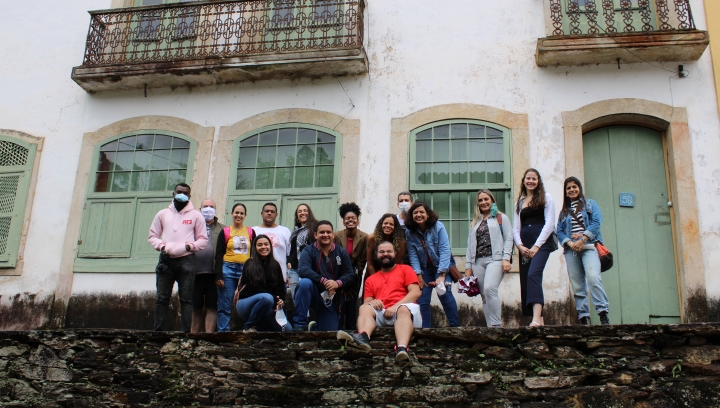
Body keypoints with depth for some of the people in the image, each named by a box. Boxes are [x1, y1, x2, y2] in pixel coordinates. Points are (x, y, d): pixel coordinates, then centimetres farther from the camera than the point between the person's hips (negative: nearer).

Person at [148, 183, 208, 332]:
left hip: (186, 261, -2)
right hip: (166, 260, 2)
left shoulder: (196, 215, 7)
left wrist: (190, 246, -12)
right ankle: (157, 330, 3)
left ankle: (185, 331, -3)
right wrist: (161, 246, -5)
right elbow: (153, 236, 14)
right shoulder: (162, 214, 14)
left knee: (186, 298, -2)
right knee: (162, 298, 1)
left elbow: (203, 239, 6)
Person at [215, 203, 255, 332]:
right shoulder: (225, 232, 6)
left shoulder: (251, 232, 13)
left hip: (246, 271, 2)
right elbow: (219, 255, 4)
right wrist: (218, 275, -6)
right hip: (228, 270, -2)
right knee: (225, 307, -3)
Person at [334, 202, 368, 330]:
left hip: (354, 277, 0)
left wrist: (355, 274, -2)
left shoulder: (364, 237, -9)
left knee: (352, 305, 2)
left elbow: (363, 260, -2)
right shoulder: (336, 236, -7)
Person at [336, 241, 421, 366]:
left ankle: (401, 349, -63)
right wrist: (372, 302, -7)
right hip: (380, 314, 3)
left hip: (403, 310, -3)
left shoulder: (405, 269, 18)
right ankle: (363, 337, -59)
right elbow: (366, 303, 19)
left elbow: (416, 292, 3)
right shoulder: (371, 279, 27)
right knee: (364, 308, -25)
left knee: (404, 309, -36)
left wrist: (395, 306, -11)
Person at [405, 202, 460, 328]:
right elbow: (413, 255, -11)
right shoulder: (410, 232, -10)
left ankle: (455, 325, -10)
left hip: (441, 266, -3)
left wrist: (442, 275, -29)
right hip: (424, 268, 3)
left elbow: (445, 251, -23)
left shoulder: (438, 227, -19)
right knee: (422, 299, -4)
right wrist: (418, 275, -18)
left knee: (444, 293, -20)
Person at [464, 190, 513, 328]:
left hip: (495, 259, -5)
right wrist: (468, 266, 13)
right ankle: (490, 326, 2)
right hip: (478, 262, 5)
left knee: (489, 289, -24)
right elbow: (470, 246, 21)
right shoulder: (475, 222, 24)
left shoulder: (501, 218, 11)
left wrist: (506, 258, -12)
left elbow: (508, 239, 1)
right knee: (485, 296, 0)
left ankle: (497, 325, -20)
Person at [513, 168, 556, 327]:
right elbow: (515, 228, 14)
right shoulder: (519, 202, 20)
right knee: (525, 281, 0)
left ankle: (536, 318, -35)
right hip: (524, 246, 5)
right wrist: (520, 245, -4)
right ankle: (539, 321, 5)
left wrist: (537, 246, -12)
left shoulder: (546, 198, 7)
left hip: (541, 242, -5)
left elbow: (549, 223, -2)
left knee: (533, 274, -25)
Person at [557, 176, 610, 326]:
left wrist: (582, 240, -12)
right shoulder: (563, 211, 22)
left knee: (593, 277, -25)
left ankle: (603, 315, -25)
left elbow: (596, 223, -1)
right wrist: (569, 243, -9)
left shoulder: (590, 204, 15)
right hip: (571, 250, 4)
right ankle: (584, 318, -1)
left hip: (589, 247, -4)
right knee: (577, 286, -2)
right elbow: (559, 232, 12)